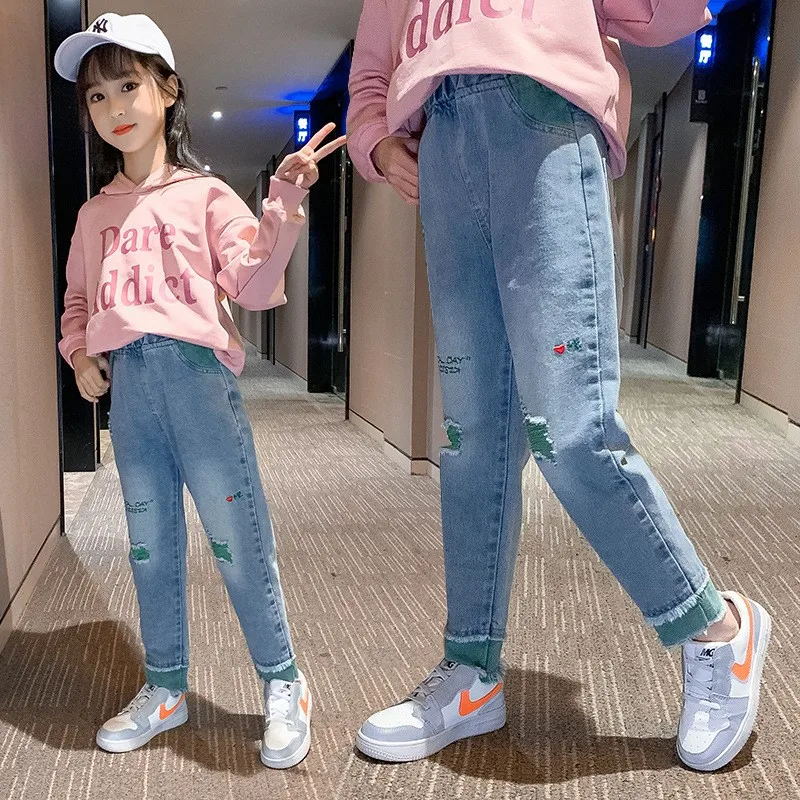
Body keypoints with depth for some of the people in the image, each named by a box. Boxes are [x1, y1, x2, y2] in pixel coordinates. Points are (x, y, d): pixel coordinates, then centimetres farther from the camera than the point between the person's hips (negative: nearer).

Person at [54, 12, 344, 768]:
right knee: (150, 549, 13)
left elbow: (256, 287, -5)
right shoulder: (95, 214, 17)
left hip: (196, 374, -4)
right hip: (126, 388, 5)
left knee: (238, 541, -2)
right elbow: (77, 301, 24)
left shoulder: (205, 195, 4)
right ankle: (164, 688, 29)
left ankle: (282, 687, 14)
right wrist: (79, 355, 5)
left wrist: (283, 204, -15)